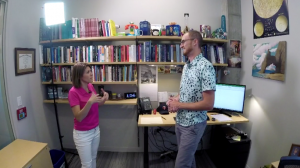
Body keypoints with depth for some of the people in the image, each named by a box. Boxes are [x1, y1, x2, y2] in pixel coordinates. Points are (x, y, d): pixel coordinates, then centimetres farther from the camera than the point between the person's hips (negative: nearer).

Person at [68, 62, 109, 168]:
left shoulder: (90, 86, -2)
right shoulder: (73, 92, -22)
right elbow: (79, 117, -25)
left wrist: (103, 99, -8)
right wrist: (90, 102, -38)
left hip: (95, 130, 6)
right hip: (82, 134, -6)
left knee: (93, 159, 23)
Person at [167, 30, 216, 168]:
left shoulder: (205, 66, -20)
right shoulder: (186, 66, 7)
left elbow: (208, 104, -23)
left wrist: (179, 105, -18)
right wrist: (175, 99, -4)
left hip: (193, 125, -8)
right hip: (180, 121, 8)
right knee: (187, 157, 23)